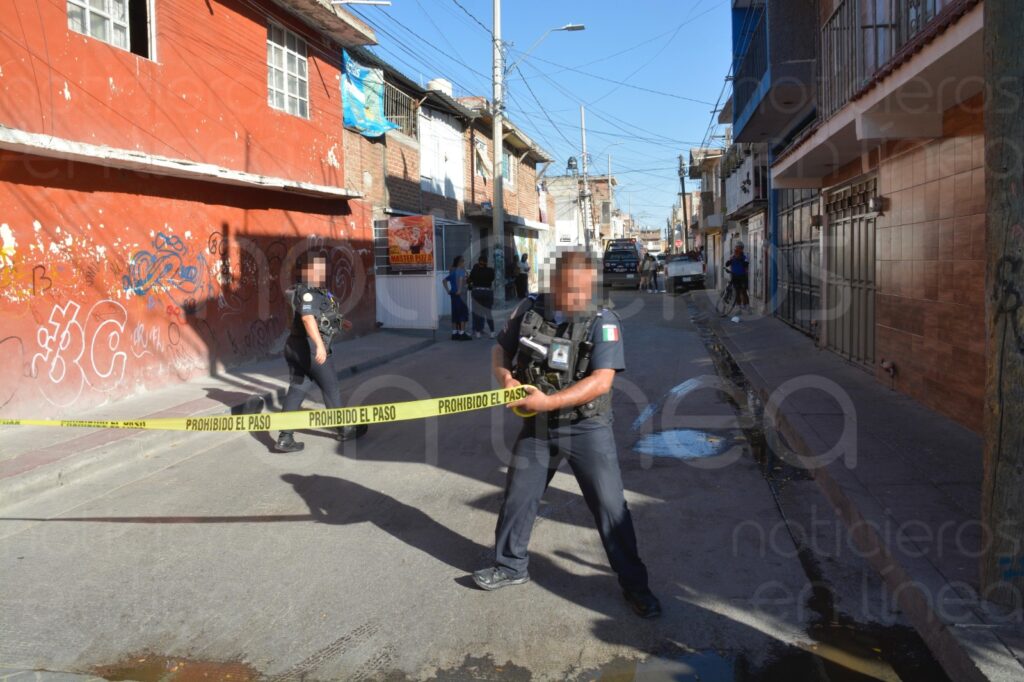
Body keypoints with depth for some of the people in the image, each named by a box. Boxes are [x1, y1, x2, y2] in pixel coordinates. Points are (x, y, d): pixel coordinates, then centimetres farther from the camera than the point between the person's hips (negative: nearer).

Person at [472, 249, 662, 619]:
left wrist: (549, 401, -30)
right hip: (537, 426, 4)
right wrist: (503, 374, -12)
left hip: (587, 428, -4)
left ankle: (634, 584, 17)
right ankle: (510, 565, 38)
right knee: (517, 496, 16)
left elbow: (601, 381, -24)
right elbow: (501, 349, 10)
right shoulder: (529, 310, -3)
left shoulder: (603, 321, -15)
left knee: (610, 505, 0)